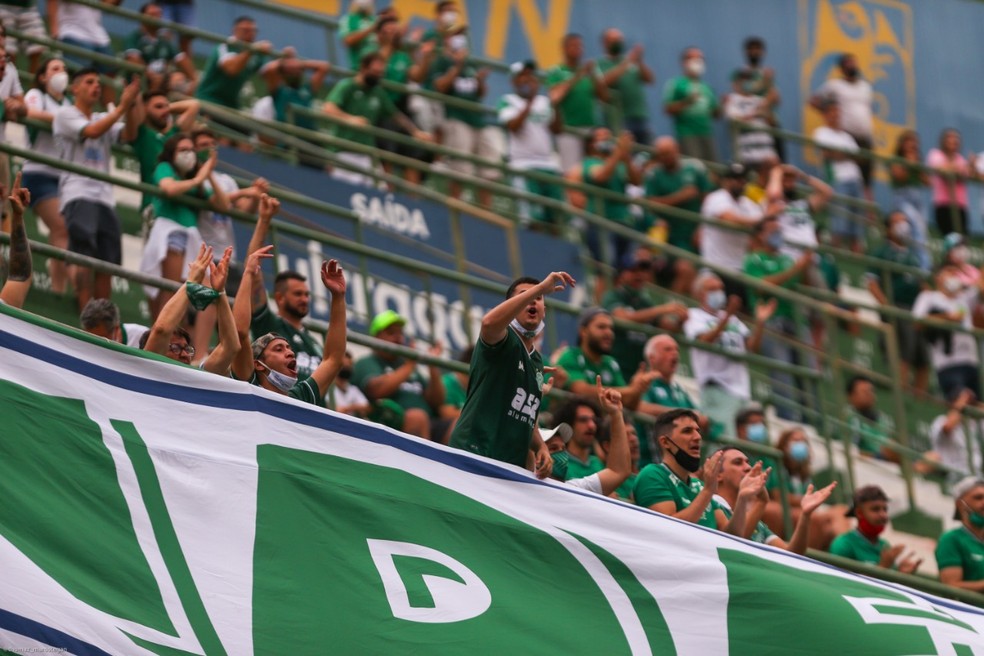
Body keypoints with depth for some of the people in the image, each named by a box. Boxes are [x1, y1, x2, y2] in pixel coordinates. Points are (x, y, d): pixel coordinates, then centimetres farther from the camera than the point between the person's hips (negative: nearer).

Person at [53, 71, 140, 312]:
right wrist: (122, 106, -12)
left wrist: (131, 108, -10)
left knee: (107, 262, 1)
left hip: (104, 198, 6)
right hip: (79, 194, -6)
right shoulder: (66, 114, 4)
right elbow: (91, 131, -12)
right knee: (84, 256, -20)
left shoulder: (104, 119, 22)